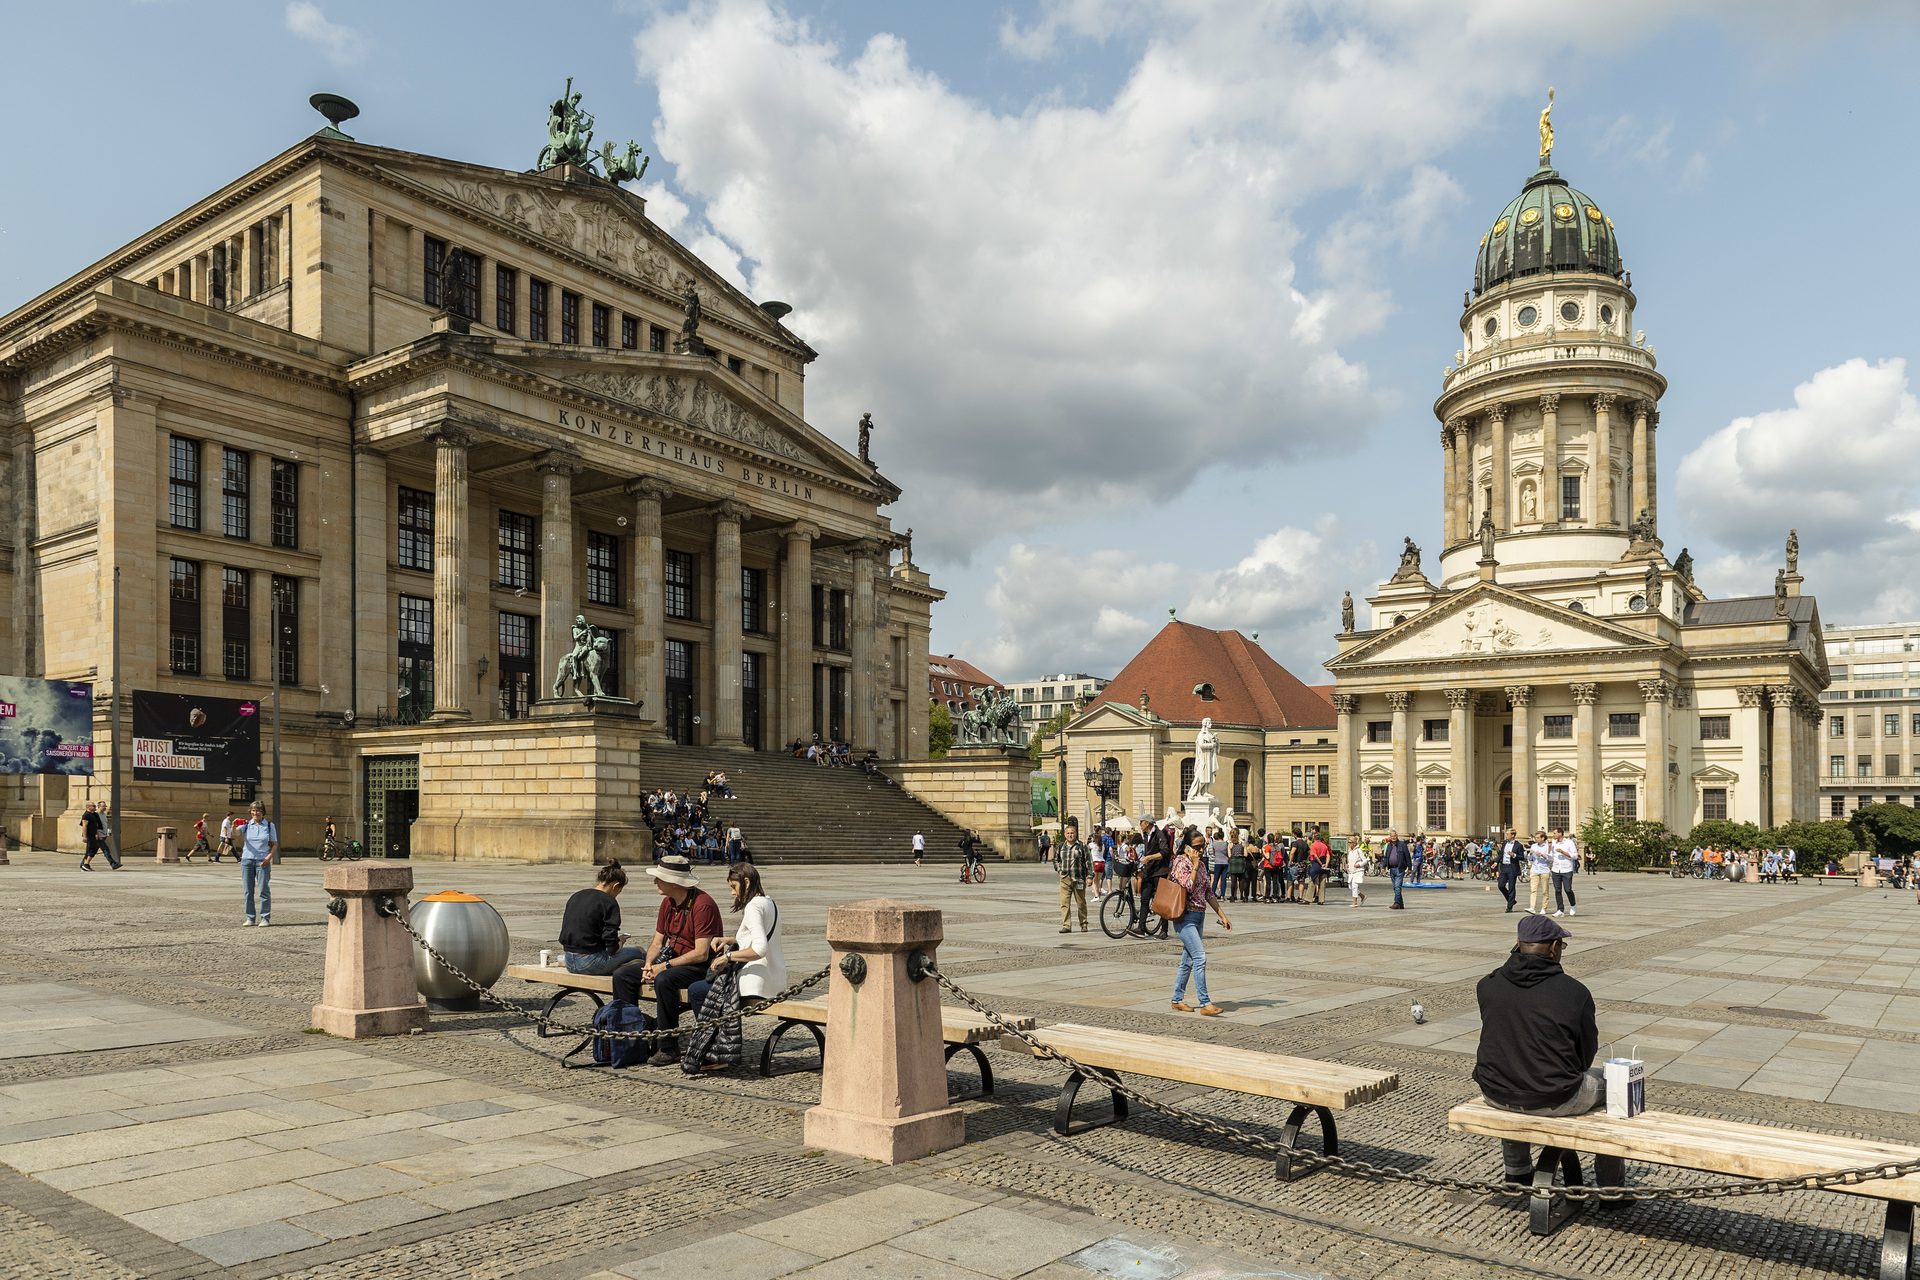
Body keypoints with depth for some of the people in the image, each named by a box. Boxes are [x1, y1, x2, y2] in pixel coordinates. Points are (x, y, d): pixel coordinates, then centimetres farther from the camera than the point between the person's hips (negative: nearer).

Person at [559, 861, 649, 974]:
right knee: (640, 952, 8)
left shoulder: (575, 897, 10)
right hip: (591, 964, -8)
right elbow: (612, 948, -15)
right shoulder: (609, 902, -12)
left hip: (570, 964, 8)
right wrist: (620, 942, 7)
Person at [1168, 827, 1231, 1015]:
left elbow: (1208, 893, 18)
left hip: (1199, 916, 8)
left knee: (1188, 960, 11)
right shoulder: (1180, 862, -10)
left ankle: (1177, 1000, 18)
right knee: (1200, 957, -15)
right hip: (1185, 916, -8)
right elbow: (1188, 886, -23)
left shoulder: (1202, 865, 13)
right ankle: (1205, 1003, -15)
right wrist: (1195, 865, -15)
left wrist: (1222, 915, 15)